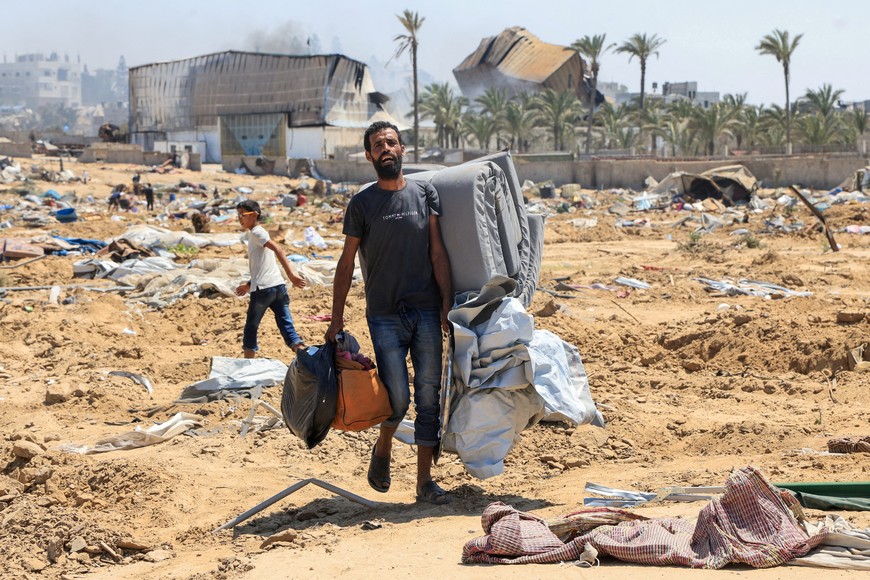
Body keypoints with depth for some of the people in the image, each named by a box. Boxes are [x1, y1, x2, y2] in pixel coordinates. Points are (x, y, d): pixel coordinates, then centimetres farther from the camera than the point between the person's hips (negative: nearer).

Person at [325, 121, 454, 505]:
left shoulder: (425, 193, 8)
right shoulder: (361, 204, 3)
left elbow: (438, 253, 5)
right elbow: (347, 263, 6)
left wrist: (447, 304, -3)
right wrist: (336, 318, 2)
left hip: (427, 312, 2)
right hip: (384, 315, -2)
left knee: (428, 397, 2)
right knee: (398, 397, -8)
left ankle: (424, 480, 10)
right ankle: (382, 448, 24)